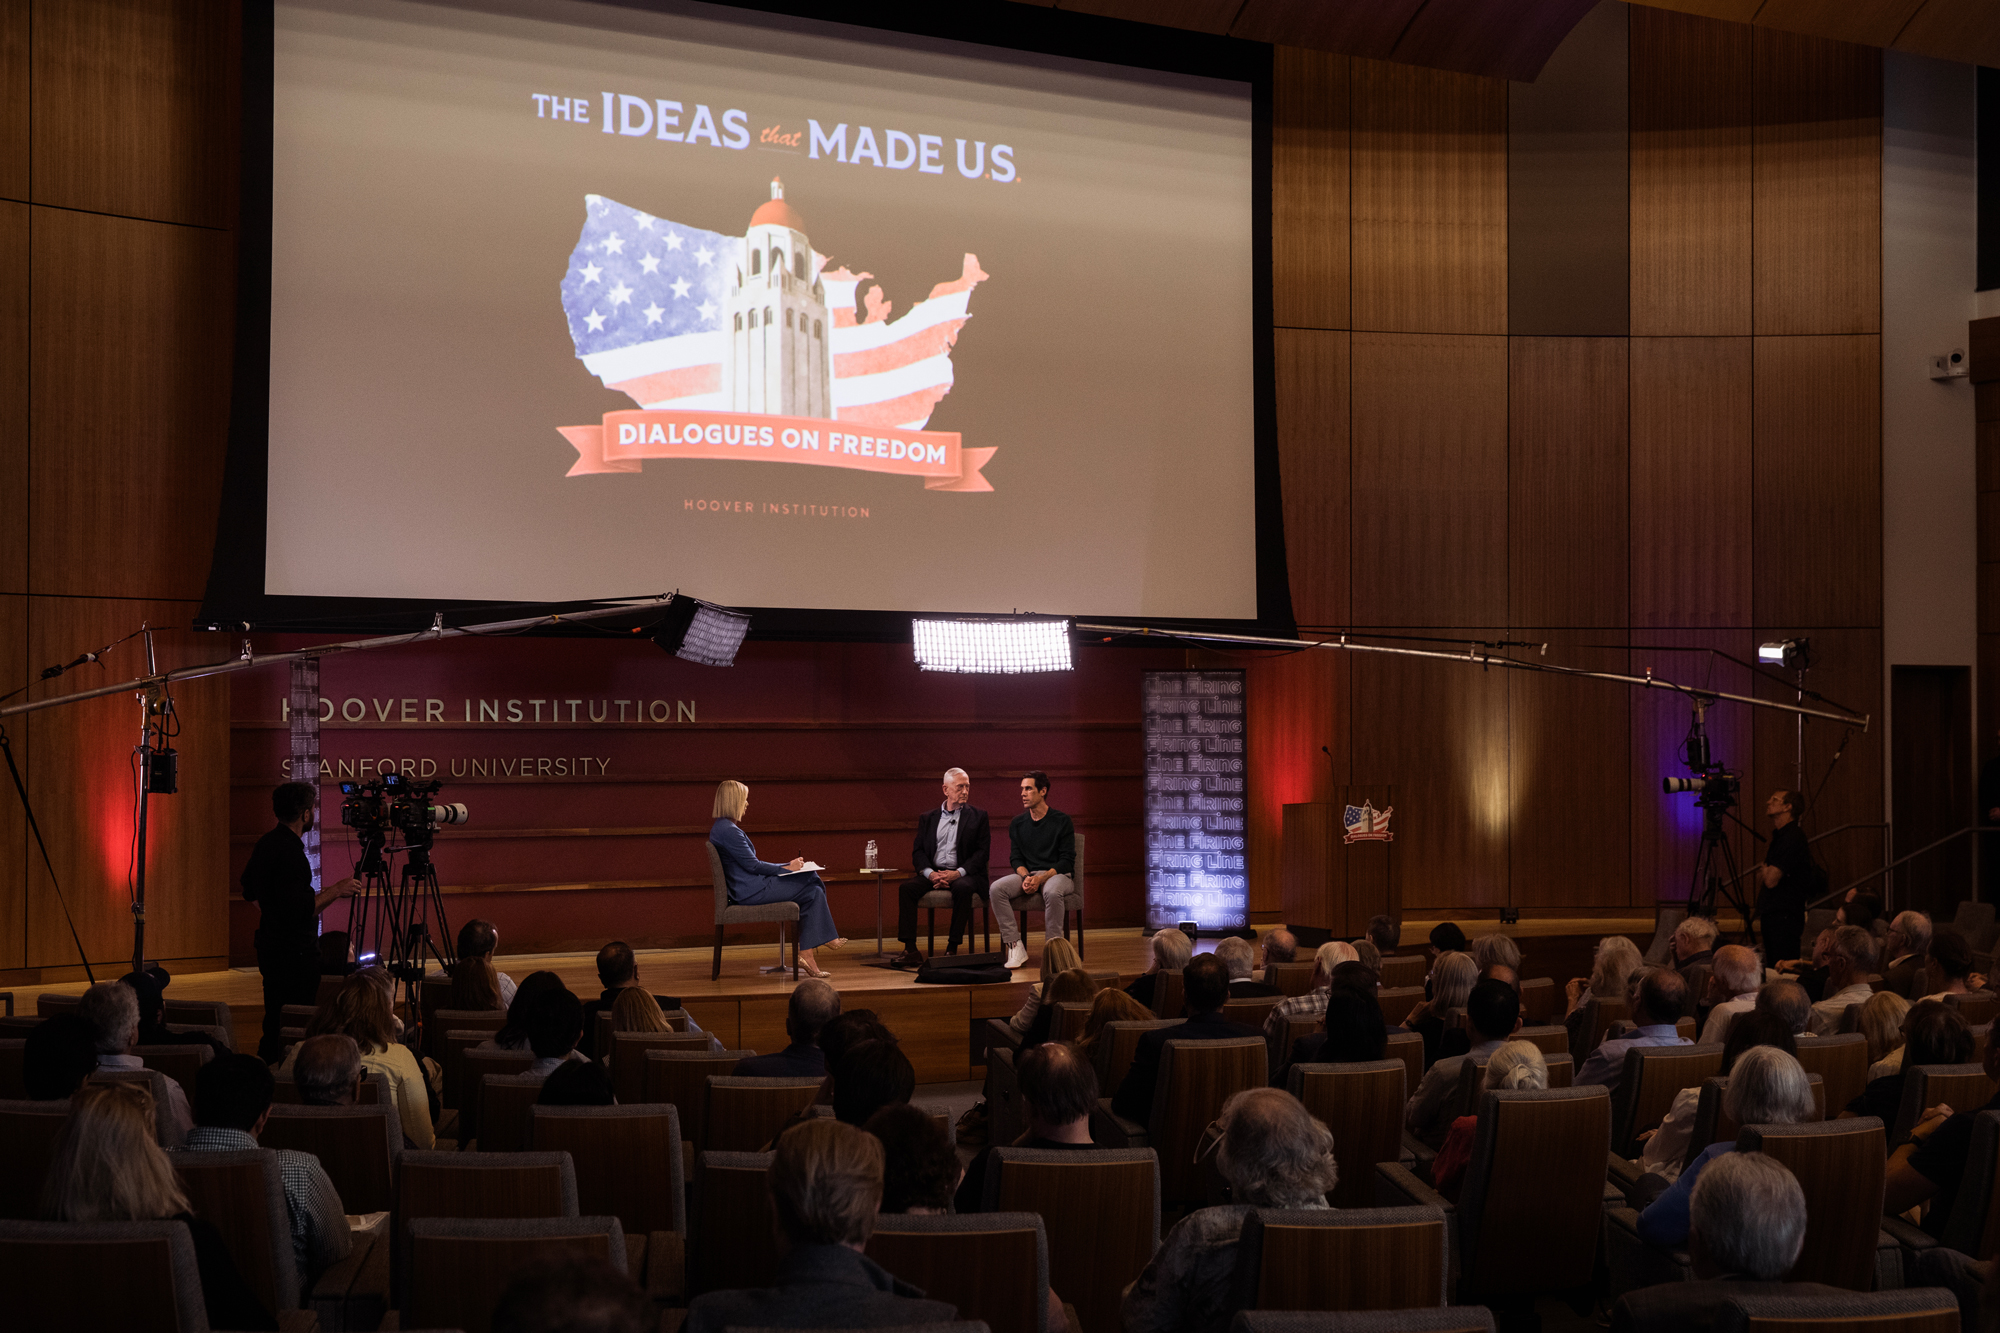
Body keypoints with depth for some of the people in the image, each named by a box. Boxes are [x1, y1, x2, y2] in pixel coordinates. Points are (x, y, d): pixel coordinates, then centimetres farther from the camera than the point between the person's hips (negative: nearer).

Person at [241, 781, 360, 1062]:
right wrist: (335, 891, -16)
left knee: (275, 1024, 16)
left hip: (270, 947, 10)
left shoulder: (266, 843, 9)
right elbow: (299, 912, -26)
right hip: (293, 953, -10)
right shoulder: (290, 852, -21)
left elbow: (249, 892, 23)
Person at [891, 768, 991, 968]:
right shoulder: (927, 818, 16)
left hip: (963, 874, -2)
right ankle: (910, 950, -28)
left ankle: (952, 948, -30)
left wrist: (958, 873, -15)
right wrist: (930, 873, -12)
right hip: (933, 872, 3)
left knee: (963, 888, -37)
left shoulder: (978, 816, 9)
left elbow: (982, 852, 0)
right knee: (906, 887, -26)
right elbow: (918, 851, 9)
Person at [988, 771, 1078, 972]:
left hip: (1057, 874, -4)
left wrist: (1041, 878, -20)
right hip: (1028, 874, 4)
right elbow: (1015, 858, 9)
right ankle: (1015, 947, -26)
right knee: (996, 889, -25)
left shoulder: (1061, 821, -3)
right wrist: (1026, 877, -13)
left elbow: (1067, 861, -7)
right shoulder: (1018, 823, 11)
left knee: (1052, 892, -41)